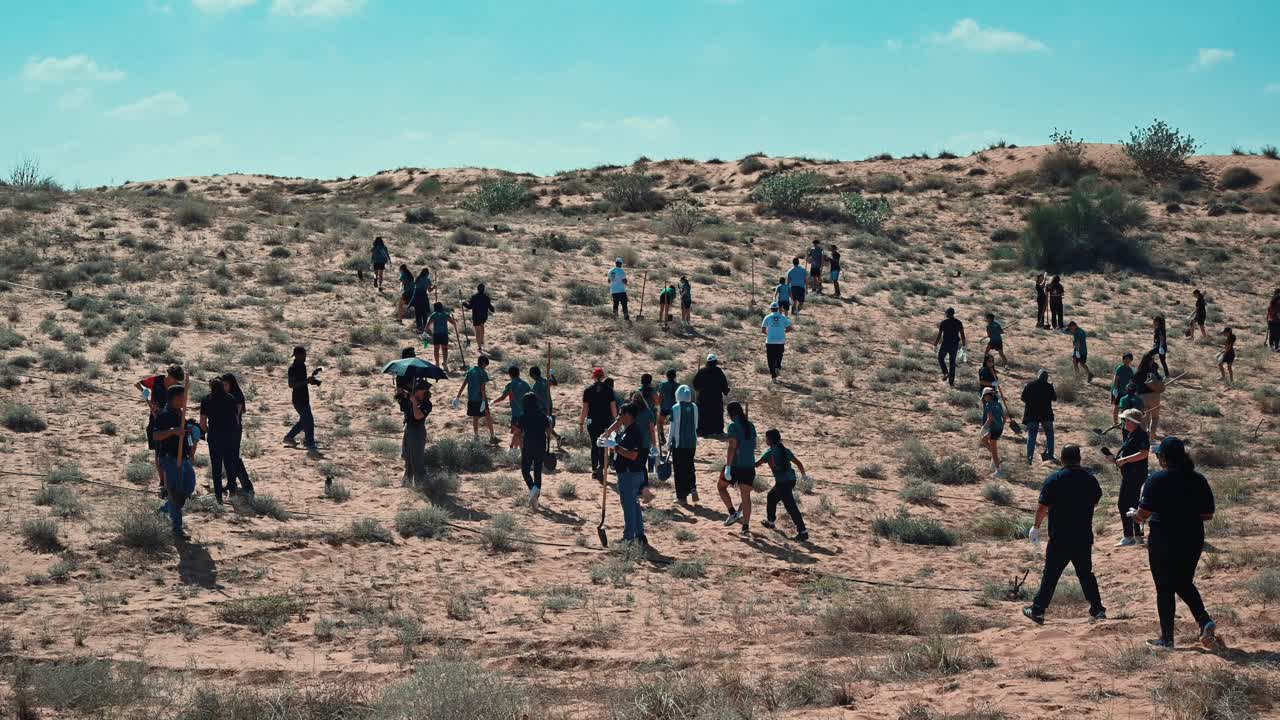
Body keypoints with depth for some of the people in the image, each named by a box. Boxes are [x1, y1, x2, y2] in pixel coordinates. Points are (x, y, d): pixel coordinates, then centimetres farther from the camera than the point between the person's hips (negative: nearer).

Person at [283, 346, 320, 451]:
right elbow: (291, 384, -23)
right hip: (299, 399, -10)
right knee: (309, 421, -7)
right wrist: (306, 381, -28)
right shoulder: (293, 368, -17)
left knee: (304, 420, 18)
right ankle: (310, 444, 1)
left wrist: (313, 375, 7)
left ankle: (289, 437, 30)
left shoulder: (302, 366, 10)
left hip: (304, 399, 10)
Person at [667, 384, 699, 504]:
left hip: (678, 443, -4)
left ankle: (682, 497, 7)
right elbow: (695, 425, 9)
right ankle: (693, 488, -1)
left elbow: (672, 427, -9)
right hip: (692, 442, 4)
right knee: (689, 467, 19)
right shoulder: (694, 407, 1)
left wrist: (669, 441, 2)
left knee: (679, 468, 4)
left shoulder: (675, 408, -11)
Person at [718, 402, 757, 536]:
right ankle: (746, 527, 2)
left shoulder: (733, 426, -10)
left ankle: (733, 513, 5)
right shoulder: (750, 426, 10)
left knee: (721, 486, 18)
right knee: (746, 496, 7)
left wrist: (728, 467, -19)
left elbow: (732, 446, -18)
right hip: (749, 465, 5)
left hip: (735, 464, -5)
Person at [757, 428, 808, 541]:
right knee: (772, 495, 28)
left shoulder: (770, 452, -6)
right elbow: (799, 463, 12)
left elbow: (756, 464, -4)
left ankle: (803, 532, -13)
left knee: (791, 507, -8)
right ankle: (770, 521, 40)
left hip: (782, 482, -8)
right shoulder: (785, 450, 12)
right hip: (791, 480, 8)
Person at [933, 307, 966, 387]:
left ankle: (945, 372, -6)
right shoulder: (958, 323, 2)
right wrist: (964, 345, 10)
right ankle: (951, 381, 10)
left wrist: (935, 345, -2)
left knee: (940, 358, 18)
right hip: (955, 344, 3)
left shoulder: (943, 322, -8)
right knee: (952, 362, 11)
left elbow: (939, 335, -9)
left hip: (945, 343, -3)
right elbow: (962, 335, 1)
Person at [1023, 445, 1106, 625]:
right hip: (1084, 537, 4)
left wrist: (1036, 526, 1)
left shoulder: (1053, 480, -12)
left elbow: (1043, 507, -12)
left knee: (1050, 575, 3)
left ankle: (1038, 610, 6)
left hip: (1060, 538, -3)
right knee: (1086, 573, 14)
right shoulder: (1090, 479, 1)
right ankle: (1098, 610, 13)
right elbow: (1096, 501, 17)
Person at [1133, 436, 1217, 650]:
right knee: (1185, 584, 21)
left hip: (1163, 541, -4)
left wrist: (1136, 516, 5)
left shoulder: (1157, 479, -13)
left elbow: (1144, 512, -17)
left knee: (1165, 589, 7)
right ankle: (1205, 621, 0)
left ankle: (1166, 639, 13)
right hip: (1193, 540, 5)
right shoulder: (1198, 480, 1)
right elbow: (1208, 515, 4)